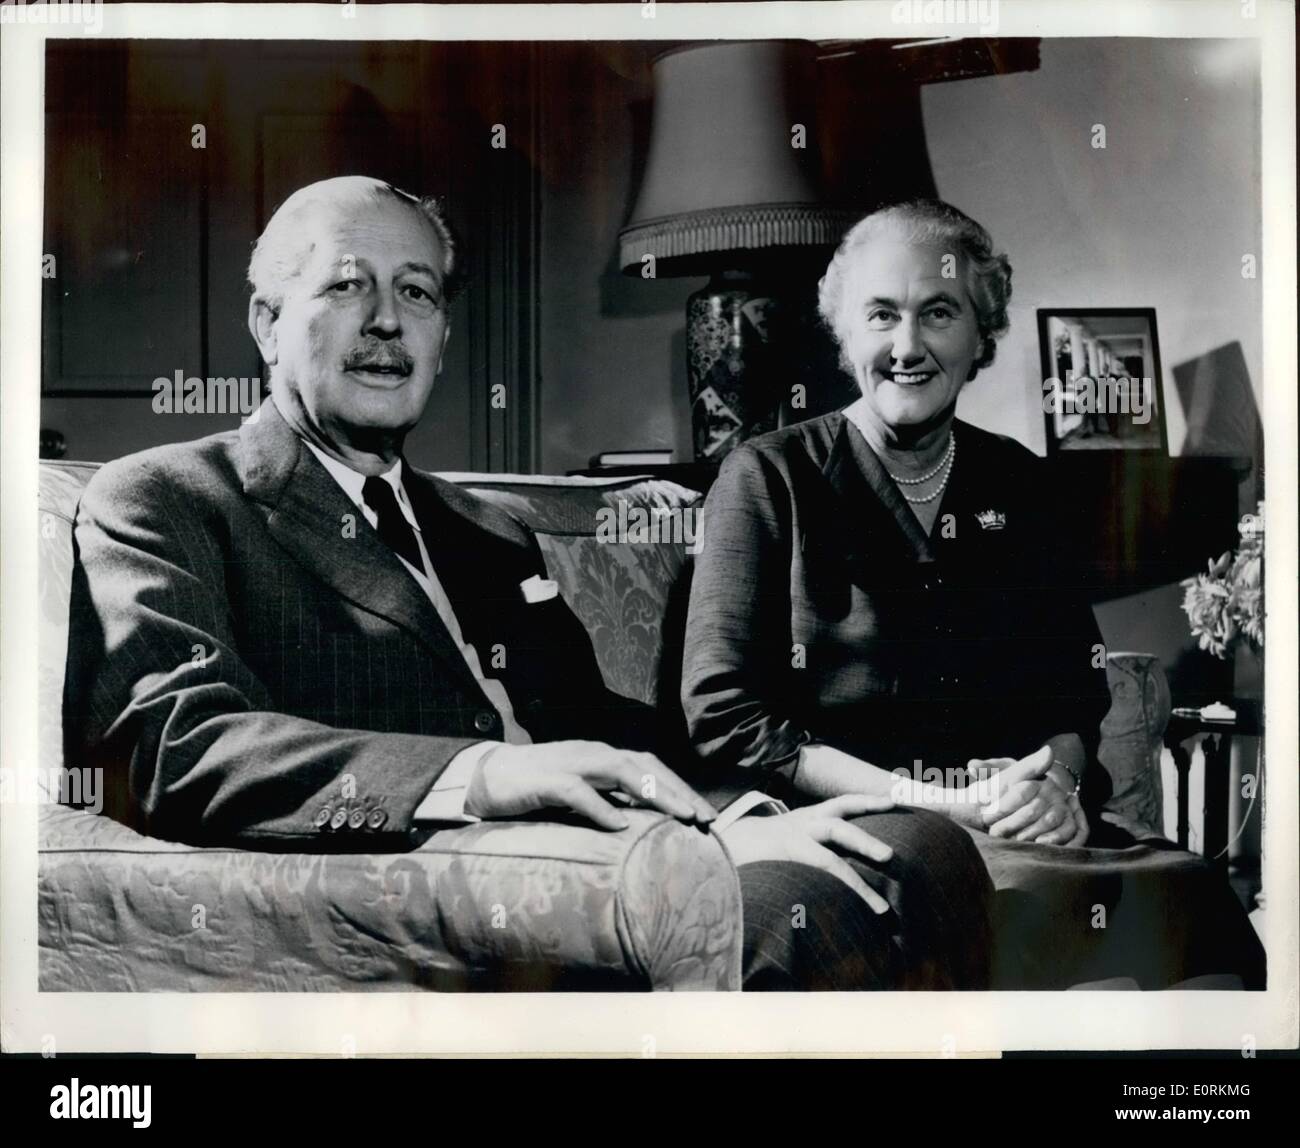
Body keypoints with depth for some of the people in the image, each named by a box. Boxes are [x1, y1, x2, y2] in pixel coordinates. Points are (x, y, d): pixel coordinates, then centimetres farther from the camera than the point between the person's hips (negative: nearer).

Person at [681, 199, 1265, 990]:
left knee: (1198, 905, -24)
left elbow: (1078, 684, 18)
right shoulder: (770, 479, 1)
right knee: (1047, 908, -34)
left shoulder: (1015, 482, 15)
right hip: (860, 831, -4)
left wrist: (1058, 779, -6)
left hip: (1028, 830, 5)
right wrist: (931, 802, -13)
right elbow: (724, 716, -5)